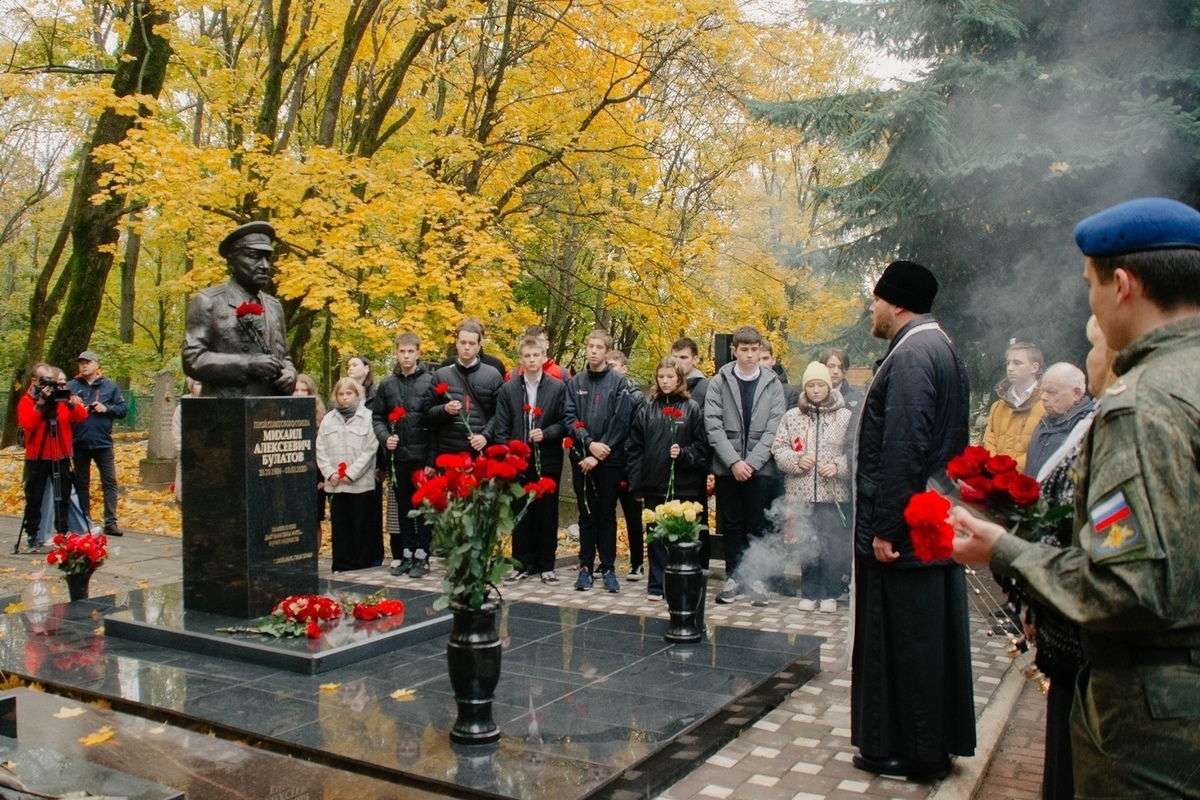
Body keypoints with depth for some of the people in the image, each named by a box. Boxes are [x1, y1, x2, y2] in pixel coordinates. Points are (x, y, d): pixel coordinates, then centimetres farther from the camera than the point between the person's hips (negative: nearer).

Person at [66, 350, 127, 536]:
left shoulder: (110, 385, 6)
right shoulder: (71, 386, 5)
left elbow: (122, 409, 5)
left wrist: (106, 408, -12)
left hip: (103, 442, -1)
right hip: (79, 443, 1)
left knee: (110, 482, -3)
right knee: (81, 483, 10)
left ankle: (110, 522, -1)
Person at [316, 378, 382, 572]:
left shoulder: (368, 417, -3)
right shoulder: (328, 419, 11)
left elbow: (370, 449, -9)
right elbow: (320, 449, 8)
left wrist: (352, 473, -13)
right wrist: (329, 472, -5)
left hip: (361, 483, -4)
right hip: (335, 483, 4)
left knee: (362, 525, 1)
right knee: (339, 525, 8)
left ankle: (362, 565, 9)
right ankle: (341, 565, 14)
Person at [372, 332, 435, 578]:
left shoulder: (429, 381, -3)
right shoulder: (387, 384, 8)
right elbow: (378, 417, 13)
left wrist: (433, 458, -12)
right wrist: (385, 437, -8)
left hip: (423, 456, -3)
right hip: (397, 457, 4)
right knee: (402, 507, 10)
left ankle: (421, 556, 10)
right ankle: (406, 553, 19)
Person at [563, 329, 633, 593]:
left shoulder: (619, 382, -1)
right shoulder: (575, 383, 7)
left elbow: (620, 422, -8)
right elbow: (569, 418, 1)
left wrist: (599, 454, -12)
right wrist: (589, 443, -14)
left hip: (610, 459, -2)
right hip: (581, 457, 2)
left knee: (607, 513, 4)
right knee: (586, 513, 8)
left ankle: (608, 568, 11)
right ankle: (586, 566, 14)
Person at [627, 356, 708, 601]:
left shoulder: (692, 408, 3)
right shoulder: (646, 410, 9)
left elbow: (701, 446, 3)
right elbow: (635, 449, 7)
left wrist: (684, 453, -16)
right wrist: (636, 486, 1)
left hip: (684, 486, -2)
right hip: (654, 485, 2)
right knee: (656, 535, 7)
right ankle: (657, 585, 16)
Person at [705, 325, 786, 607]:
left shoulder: (773, 384, 4)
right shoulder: (719, 382, 3)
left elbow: (774, 428, -2)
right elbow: (713, 425, -3)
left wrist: (751, 462, -10)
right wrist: (734, 461, -11)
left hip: (760, 466, 0)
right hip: (727, 466, 0)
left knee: (757, 526, 3)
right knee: (732, 526, 7)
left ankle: (757, 578, 11)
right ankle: (734, 578, 15)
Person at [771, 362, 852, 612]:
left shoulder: (845, 416, 3)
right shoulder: (792, 416, 8)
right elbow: (778, 449, 6)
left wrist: (839, 466, -14)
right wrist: (796, 460, -11)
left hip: (835, 493, -1)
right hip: (801, 493, 1)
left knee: (834, 544, 2)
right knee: (807, 544, 7)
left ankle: (829, 593, 15)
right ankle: (809, 592, 18)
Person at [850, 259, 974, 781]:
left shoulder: (910, 355, -17)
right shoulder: (940, 349, 14)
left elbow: (903, 447, -24)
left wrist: (885, 527, -21)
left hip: (906, 527, -10)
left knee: (904, 639, 2)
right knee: (927, 636, 18)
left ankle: (911, 751, 14)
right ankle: (934, 740, 30)